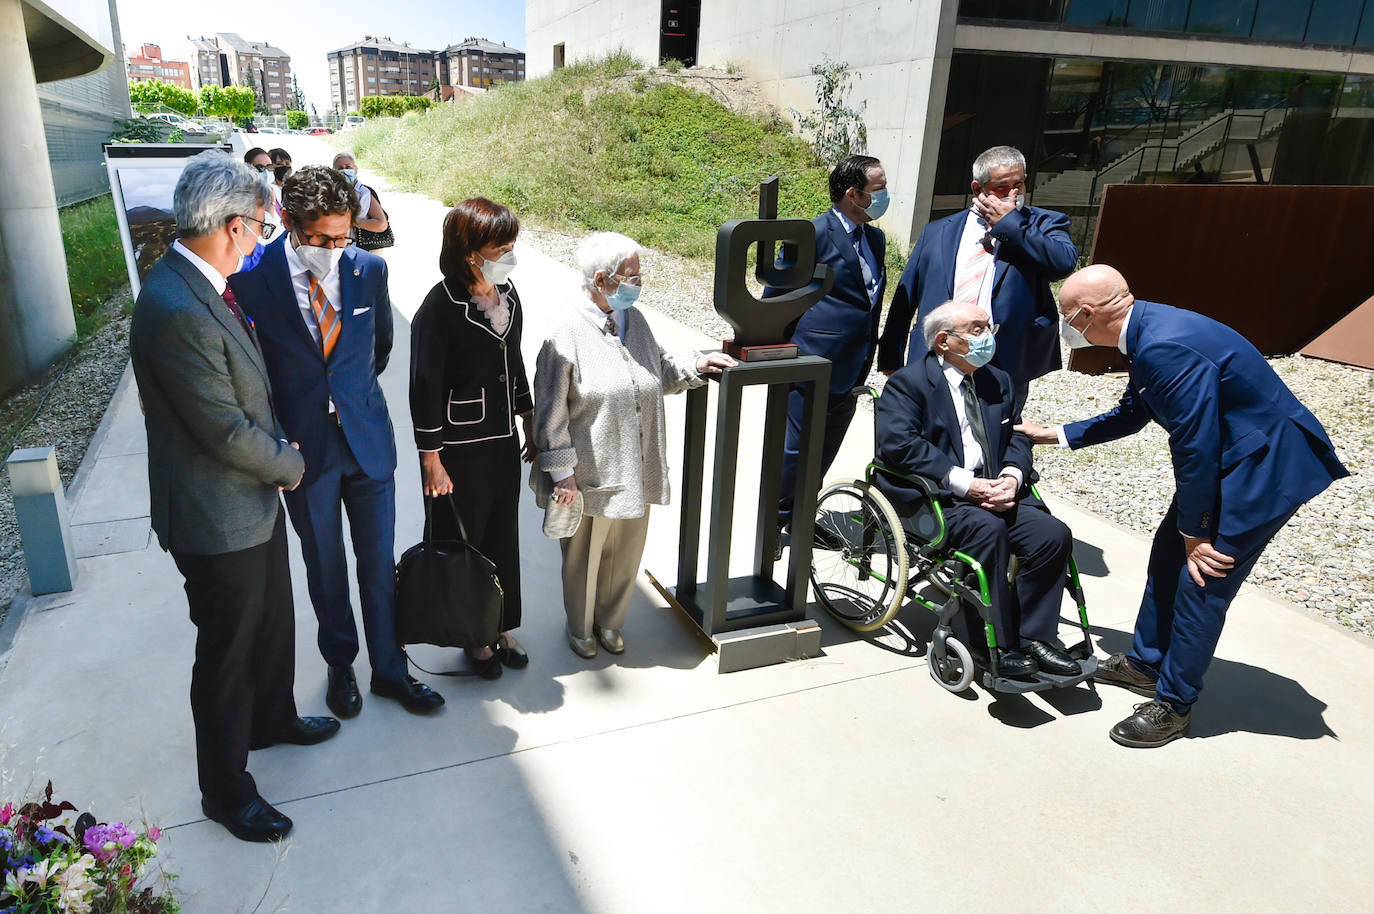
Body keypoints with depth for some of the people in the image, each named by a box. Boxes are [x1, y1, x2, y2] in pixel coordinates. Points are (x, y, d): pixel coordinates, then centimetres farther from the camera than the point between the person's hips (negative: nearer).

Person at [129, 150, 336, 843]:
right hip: (216, 518, -9)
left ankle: (273, 717, 51)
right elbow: (228, 432, -26)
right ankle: (226, 790, 30)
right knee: (227, 653, 9)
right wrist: (291, 464, -9)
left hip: (254, 499, 9)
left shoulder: (199, 286, 3)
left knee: (274, 622, 26)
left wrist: (275, 447, 4)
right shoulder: (176, 310, -29)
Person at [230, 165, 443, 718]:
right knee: (324, 567, 14)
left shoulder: (368, 268, -5)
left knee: (379, 563, 11)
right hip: (302, 445, -1)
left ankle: (389, 668, 28)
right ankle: (340, 666, 35)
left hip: (368, 439, 2)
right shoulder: (252, 278, -13)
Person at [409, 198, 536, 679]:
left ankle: (503, 627, 36)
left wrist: (529, 423, 17)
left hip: (504, 440, 7)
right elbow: (425, 386, -17)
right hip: (460, 448, -7)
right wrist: (431, 457, -15)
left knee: (504, 536, 17)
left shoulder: (507, 293, 2)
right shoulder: (441, 306, -20)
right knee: (464, 544, 10)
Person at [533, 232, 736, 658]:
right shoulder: (568, 333, -17)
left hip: (636, 471, 6)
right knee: (584, 556, 14)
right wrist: (562, 473, -15)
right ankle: (580, 627, 39)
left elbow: (660, 372, 20)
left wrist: (697, 365, 3)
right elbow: (551, 411, -15)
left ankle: (609, 620, 43)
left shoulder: (635, 320, 4)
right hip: (591, 474, -6)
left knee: (626, 551, 19)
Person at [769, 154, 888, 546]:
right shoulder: (813, 234, -13)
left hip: (849, 371, 8)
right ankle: (773, 523, 18)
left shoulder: (875, 238, 12)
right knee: (794, 450, 2)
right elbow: (775, 297, -9)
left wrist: (866, 357, 16)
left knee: (823, 452, 16)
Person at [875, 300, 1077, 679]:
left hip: (996, 491, 6)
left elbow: (1017, 436, 16)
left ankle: (1035, 637, -4)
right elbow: (897, 442, -16)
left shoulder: (999, 381, 21)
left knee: (1054, 534, -16)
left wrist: (1011, 477, -8)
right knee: (988, 528, -33)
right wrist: (963, 483, -21)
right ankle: (997, 645, -21)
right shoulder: (908, 382, -1)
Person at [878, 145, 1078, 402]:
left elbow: (1064, 263, -13)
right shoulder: (937, 232, 13)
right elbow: (905, 298, 12)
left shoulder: (1043, 223, 9)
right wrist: (891, 358, 8)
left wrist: (1008, 223, -8)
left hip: (1005, 370, -1)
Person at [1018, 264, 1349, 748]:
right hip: (1230, 454, 10)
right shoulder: (1147, 330, 3)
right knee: (1168, 554, 16)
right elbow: (1130, 415, 17)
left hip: (1269, 464, -10)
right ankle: (1145, 663, 33)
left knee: (1201, 581, -4)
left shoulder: (1166, 347, -30)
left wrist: (1195, 532, -14)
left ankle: (1173, 704, 13)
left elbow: (1195, 446, -25)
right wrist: (1054, 435, 21)